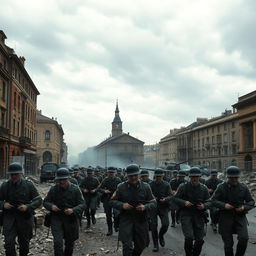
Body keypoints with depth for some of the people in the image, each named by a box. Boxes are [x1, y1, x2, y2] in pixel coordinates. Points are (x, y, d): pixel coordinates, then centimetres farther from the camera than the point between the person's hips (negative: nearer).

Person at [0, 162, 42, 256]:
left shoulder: (29, 185, -4)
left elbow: (38, 200, -3)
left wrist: (27, 207, -20)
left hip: (25, 219, 0)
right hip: (9, 217, 0)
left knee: (24, 243, 14)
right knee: (9, 243, -9)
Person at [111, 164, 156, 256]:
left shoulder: (145, 187, -2)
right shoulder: (121, 187, -4)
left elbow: (153, 203, 2)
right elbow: (113, 201, 2)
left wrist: (145, 207, -19)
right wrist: (122, 205, -17)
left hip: (141, 220, 2)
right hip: (126, 220, -2)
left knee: (141, 245, 17)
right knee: (127, 246, -7)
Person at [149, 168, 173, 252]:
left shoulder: (166, 185, 1)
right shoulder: (151, 184, 0)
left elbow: (171, 196, -1)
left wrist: (165, 199, -21)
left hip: (163, 207, 0)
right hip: (153, 207, 0)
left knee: (165, 224, -12)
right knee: (153, 225, -3)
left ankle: (161, 236, 22)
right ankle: (155, 244, 13)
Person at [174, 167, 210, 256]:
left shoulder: (204, 188, 6)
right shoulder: (183, 187, -2)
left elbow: (209, 202, 9)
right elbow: (175, 198, 2)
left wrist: (204, 206, -12)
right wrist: (184, 202, -16)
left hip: (199, 216, 3)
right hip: (186, 215, -3)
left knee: (199, 240, 5)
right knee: (189, 237, -17)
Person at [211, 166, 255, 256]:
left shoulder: (243, 187, 2)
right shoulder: (221, 187, -3)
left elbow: (251, 202, 9)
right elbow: (213, 200, -1)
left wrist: (244, 207, -11)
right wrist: (224, 205, -18)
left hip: (240, 216, 1)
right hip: (225, 217, -1)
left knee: (244, 238, -17)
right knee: (228, 243, 3)